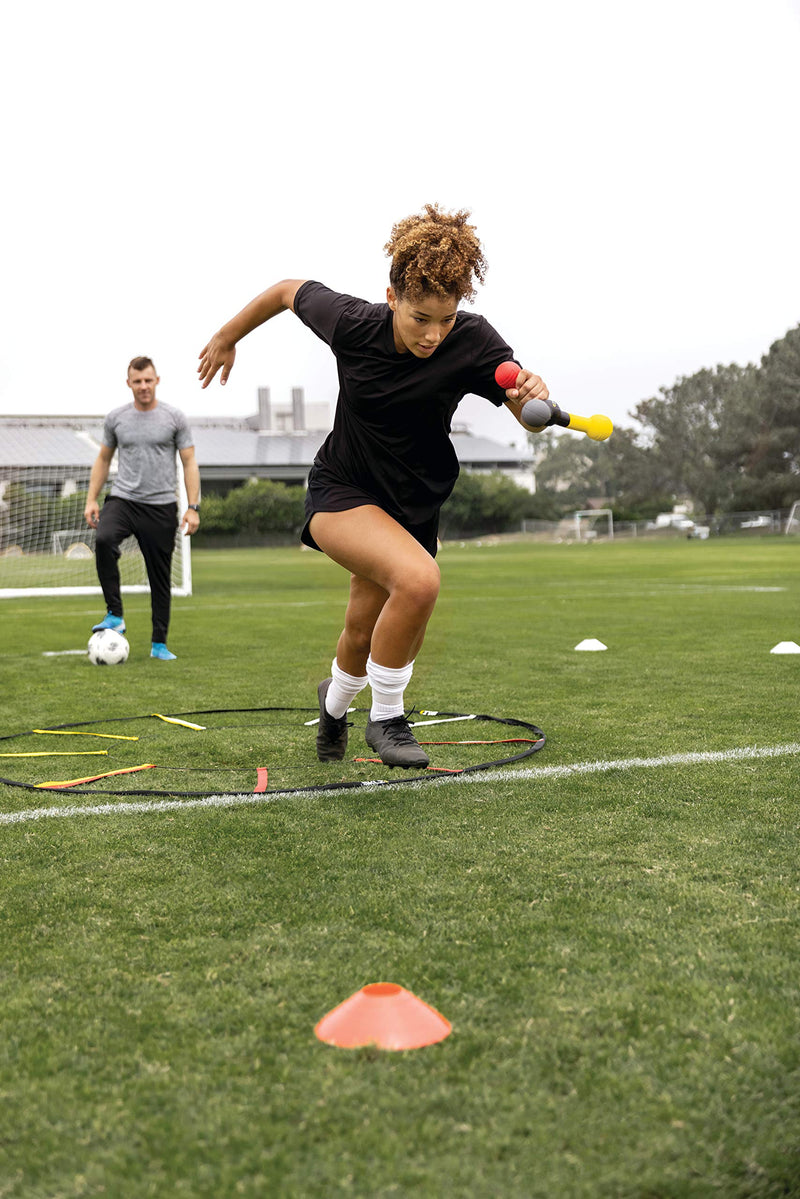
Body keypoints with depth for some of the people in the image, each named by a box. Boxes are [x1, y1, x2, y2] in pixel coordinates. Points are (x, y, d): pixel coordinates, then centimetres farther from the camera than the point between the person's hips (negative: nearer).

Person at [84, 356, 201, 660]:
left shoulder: (174, 418, 1)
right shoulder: (116, 418, 8)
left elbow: (189, 463, 2)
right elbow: (103, 459, 17)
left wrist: (193, 507, -7)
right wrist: (92, 499, 7)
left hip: (161, 507, -1)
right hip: (122, 500, 1)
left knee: (160, 578, 3)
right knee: (104, 540, -30)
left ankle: (159, 644, 15)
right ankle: (115, 615, -21)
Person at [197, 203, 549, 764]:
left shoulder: (473, 341, -21)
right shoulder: (350, 321, -21)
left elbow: (530, 419, -20)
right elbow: (287, 290, -2)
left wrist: (537, 397, -43)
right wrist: (227, 338, 11)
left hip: (415, 505, 3)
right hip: (342, 490, -3)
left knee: (365, 635, 13)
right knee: (417, 578, -31)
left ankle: (335, 701, 51)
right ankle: (385, 717, -8)